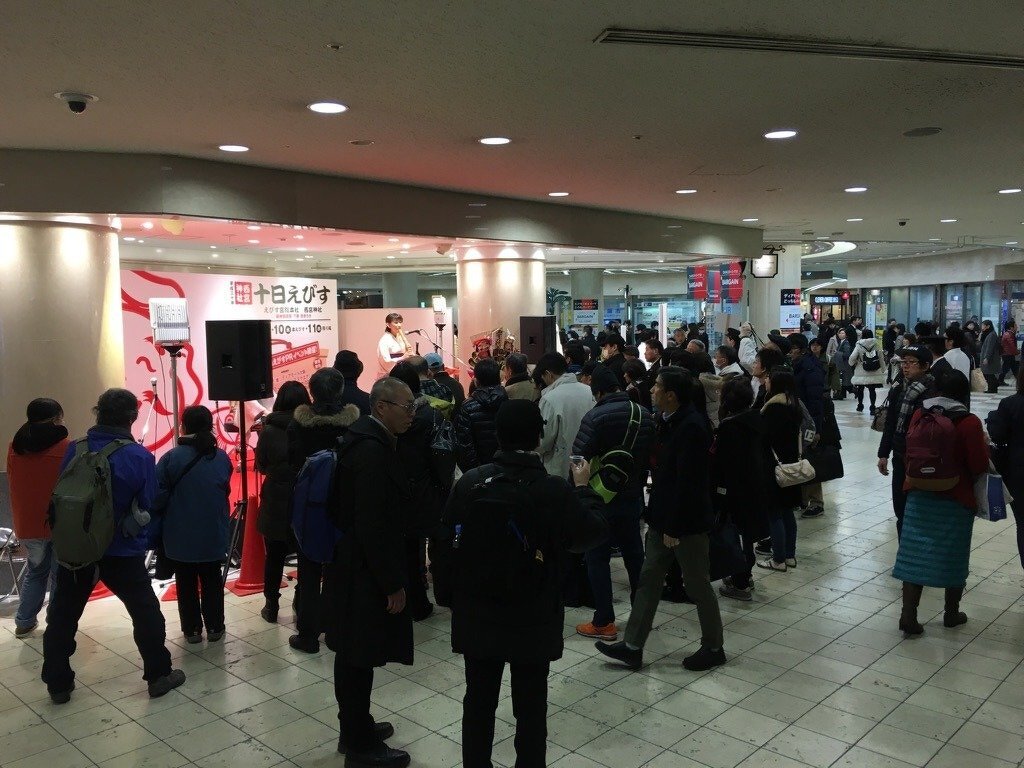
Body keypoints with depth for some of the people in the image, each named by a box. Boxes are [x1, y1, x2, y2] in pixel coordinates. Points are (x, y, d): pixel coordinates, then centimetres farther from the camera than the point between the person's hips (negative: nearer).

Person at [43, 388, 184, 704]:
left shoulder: (74, 450, -5)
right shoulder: (140, 456, -14)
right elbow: (148, 508, -7)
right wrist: (144, 543, 9)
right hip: (122, 552, -3)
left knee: (62, 616, 17)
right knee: (146, 612, 12)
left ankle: (58, 684, 25)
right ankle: (159, 675, 20)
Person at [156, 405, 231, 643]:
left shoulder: (171, 458, -15)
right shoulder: (222, 458, -4)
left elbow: (158, 498, -14)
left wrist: (160, 522, 4)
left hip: (181, 536, -2)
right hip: (213, 535, 2)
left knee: (186, 584, 13)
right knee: (212, 582, 16)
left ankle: (192, 629, 21)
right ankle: (214, 628, 22)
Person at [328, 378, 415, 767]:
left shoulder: (366, 439, 7)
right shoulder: (372, 450, -24)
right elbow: (374, 526, -26)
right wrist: (392, 584, -19)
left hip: (352, 564, 10)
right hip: (365, 572, -10)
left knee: (353, 655, 20)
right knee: (360, 657, 3)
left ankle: (355, 727, 36)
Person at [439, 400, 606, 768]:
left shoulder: (470, 482, -10)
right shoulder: (555, 489, -17)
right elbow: (593, 533, -4)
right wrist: (584, 488, 9)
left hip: (478, 616, 3)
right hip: (533, 620, -2)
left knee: (478, 701, 17)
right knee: (530, 707, 12)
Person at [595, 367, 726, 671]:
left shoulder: (691, 427, -23)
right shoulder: (669, 421, 5)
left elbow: (686, 482, -25)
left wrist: (673, 527, -21)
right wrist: (657, 516, 14)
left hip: (686, 521, -9)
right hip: (663, 517, 9)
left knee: (698, 586, 8)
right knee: (649, 580, 11)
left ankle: (713, 648, 26)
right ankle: (633, 647, 19)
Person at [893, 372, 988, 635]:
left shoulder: (920, 415, -1)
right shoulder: (969, 423, -14)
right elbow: (980, 466, -11)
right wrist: (984, 444, 5)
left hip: (920, 494, 3)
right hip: (956, 499, -3)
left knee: (915, 554, 4)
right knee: (953, 556, 13)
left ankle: (908, 615, -1)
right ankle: (952, 613, 26)